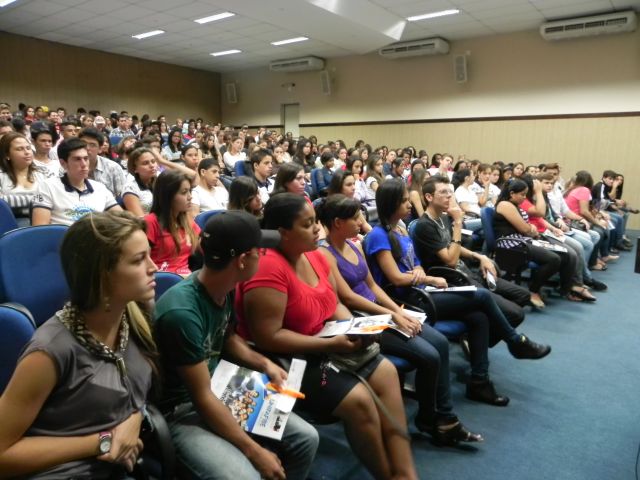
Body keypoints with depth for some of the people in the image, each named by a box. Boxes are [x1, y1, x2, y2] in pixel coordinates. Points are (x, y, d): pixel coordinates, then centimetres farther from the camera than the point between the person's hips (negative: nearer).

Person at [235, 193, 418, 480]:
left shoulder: (315, 256, 3)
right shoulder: (268, 268, -24)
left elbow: (333, 305, 13)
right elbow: (269, 337, -27)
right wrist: (331, 344, -24)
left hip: (321, 349, 9)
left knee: (385, 372, 1)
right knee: (358, 399, -20)